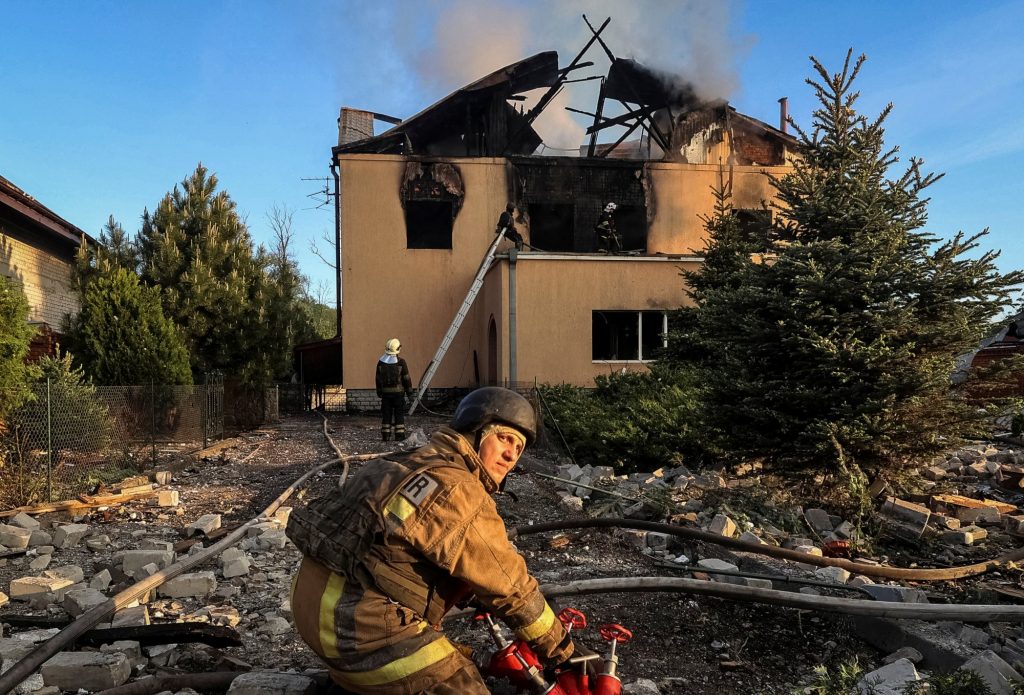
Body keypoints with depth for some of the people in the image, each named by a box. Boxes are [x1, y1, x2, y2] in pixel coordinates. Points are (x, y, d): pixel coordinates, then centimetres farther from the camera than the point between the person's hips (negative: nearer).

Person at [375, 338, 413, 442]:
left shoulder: (381, 362, -1)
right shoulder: (401, 362, -11)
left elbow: (378, 379, 6)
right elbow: (406, 378, -7)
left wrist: (379, 392, 16)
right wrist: (409, 391, 4)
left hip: (385, 392, 3)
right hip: (398, 392, -3)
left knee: (386, 414, 8)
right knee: (399, 414, 4)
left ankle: (385, 435, 9)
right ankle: (399, 435, 3)